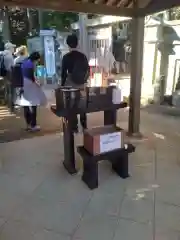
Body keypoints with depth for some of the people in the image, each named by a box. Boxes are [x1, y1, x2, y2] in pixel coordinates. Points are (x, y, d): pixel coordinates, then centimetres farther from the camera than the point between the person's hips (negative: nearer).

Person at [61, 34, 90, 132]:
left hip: (70, 84, -4)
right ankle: (84, 125, 21)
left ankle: (75, 127, 9)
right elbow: (88, 70, 5)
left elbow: (63, 72, -8)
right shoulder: (83, 56, 1)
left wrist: (62, 85, 2)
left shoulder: (66, 57, -9)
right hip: (81, 84, 4)